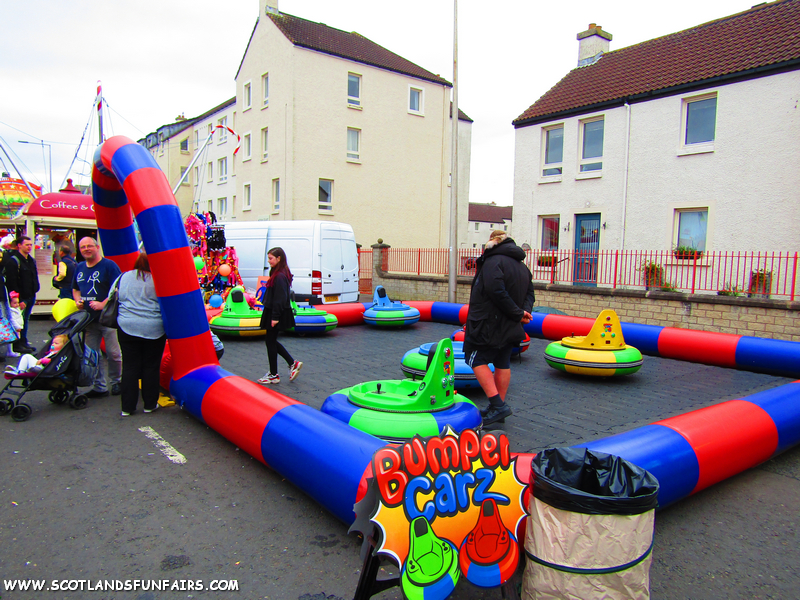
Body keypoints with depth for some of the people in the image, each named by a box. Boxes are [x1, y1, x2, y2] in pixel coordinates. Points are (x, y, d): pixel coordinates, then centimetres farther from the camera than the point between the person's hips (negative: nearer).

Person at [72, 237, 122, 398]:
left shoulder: (109, 265, -7)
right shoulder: (79, 268, 14)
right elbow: (75, 289, 27)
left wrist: (103, 304, -23)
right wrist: (78, 300, 6)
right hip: (88, 318, 7)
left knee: (113, 353, 1)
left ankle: (116, 382, 19)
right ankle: (99, 386, 18)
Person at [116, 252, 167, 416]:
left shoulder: (124, 277, 8)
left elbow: (117, 299, 15)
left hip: (127, 326, 3)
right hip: (153, 328, -2)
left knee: (130, 366, 7)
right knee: (150, 366, 6)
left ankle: (127, 406, 9)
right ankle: (150, 404, 14)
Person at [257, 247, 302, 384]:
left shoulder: (280, 276, -20)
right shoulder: (277, 274, 12)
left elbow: (280, 298, -22)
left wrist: (275, 317, -21)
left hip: (276, 315, -10)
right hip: (273, 313, 10)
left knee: (271, 342, 1)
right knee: (272, 341, 17)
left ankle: (273, 375, 12)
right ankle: (293, 364, 20)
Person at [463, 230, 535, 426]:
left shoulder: (494, 261, -14)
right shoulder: (522, 266, 14)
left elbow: (496, 291, -26)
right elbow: (529, 294, 12)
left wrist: (518, 313, -19)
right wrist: (524, 311, -5)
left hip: (490, 323, -9)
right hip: (511, 328, 9)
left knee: (477, 359, -1)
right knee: (502, 364, 14)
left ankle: (498, 405, -9)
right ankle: (498, 407, 23)